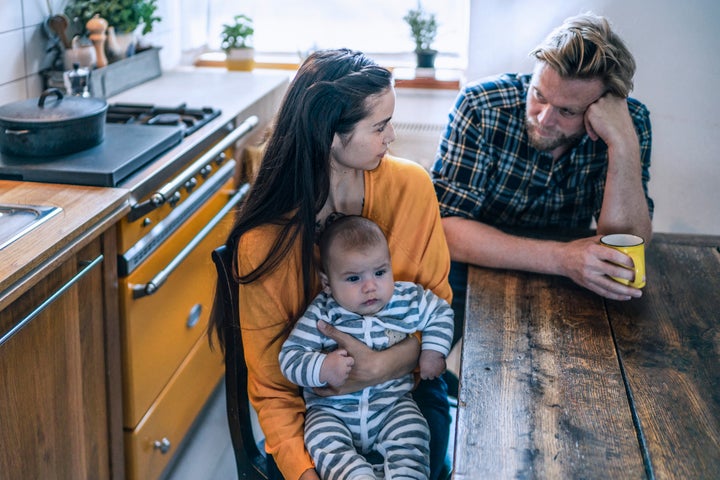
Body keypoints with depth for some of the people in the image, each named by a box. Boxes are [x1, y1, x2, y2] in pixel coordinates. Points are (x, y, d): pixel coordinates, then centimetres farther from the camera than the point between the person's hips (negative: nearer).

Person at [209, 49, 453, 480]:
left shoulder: (410, 186, -10)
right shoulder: (263, 242, -17)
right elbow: (271, 384, -12)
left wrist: (389, 364, -20)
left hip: (405, 377, 2)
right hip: (316, 396, -1)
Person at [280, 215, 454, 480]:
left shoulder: (407, 301, -2)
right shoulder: (321, 315, -8)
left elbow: (441, 312, 17)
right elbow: (289, 358, -9)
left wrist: (433, 351, 4)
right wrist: (323, 368, -26)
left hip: (392, 402, 1)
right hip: (332, 410, -1)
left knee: (411, 437, -25)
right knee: (323, 442, -29)